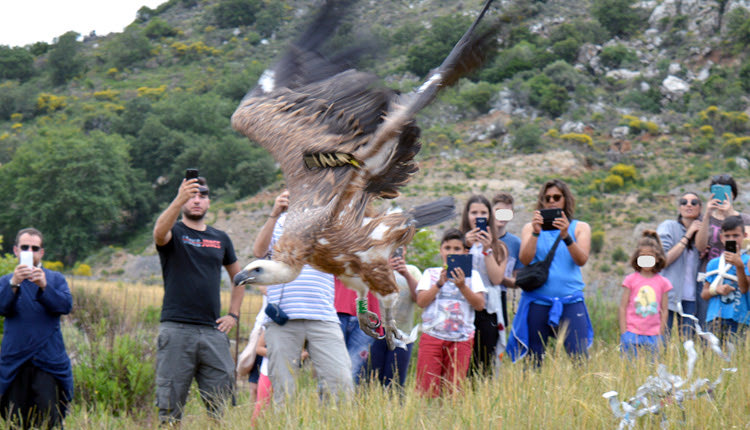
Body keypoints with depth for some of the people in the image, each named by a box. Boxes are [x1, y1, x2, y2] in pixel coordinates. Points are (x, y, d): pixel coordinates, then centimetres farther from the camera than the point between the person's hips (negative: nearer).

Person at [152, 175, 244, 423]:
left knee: (221, 402, 3)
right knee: (170, 404, -3)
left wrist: (234, 314, 16)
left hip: (213, 330, 4)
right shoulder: (174, 233, 3)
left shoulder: (220, 239, 17)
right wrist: (179, 199, -37)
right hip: (176, 328, -4)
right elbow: (159, 232, -23)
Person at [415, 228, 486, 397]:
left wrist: (462, 286, -12)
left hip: (461, 339, 0)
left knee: (454, 389, -3)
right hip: (432, 335, 0)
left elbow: (480, 304, 0)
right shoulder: (431, 273, 12)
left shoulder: (471, 275, 12)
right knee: (426, 386, -9)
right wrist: (440, 283, -10)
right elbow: (421, 301, -1)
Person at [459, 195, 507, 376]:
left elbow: (497, 279, -1)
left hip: (487, 310, 1)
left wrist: (487, 250, -7)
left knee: (485, 364, -1)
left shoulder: (499, 247, 13)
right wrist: (466, 246, -12)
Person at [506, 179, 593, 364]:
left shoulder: (580, 228, 13)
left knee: (580, 356, -14)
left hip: (570, 301, -1)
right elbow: (525, 259, -3)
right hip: (537, 301, 1)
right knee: (534, 360, -2)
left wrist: (566, 236, -20)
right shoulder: (530, 227, 14)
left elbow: (582, 260, -4)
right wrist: (535, 233, -16)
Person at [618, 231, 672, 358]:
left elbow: (664, 311, 8)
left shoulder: (663, 283, 5)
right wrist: (624, 333, -2)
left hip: (653, 335, 1)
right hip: (632, 333, -1)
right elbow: (622, 308, 3)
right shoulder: (631, 280, 2)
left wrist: (660, 336, 5)